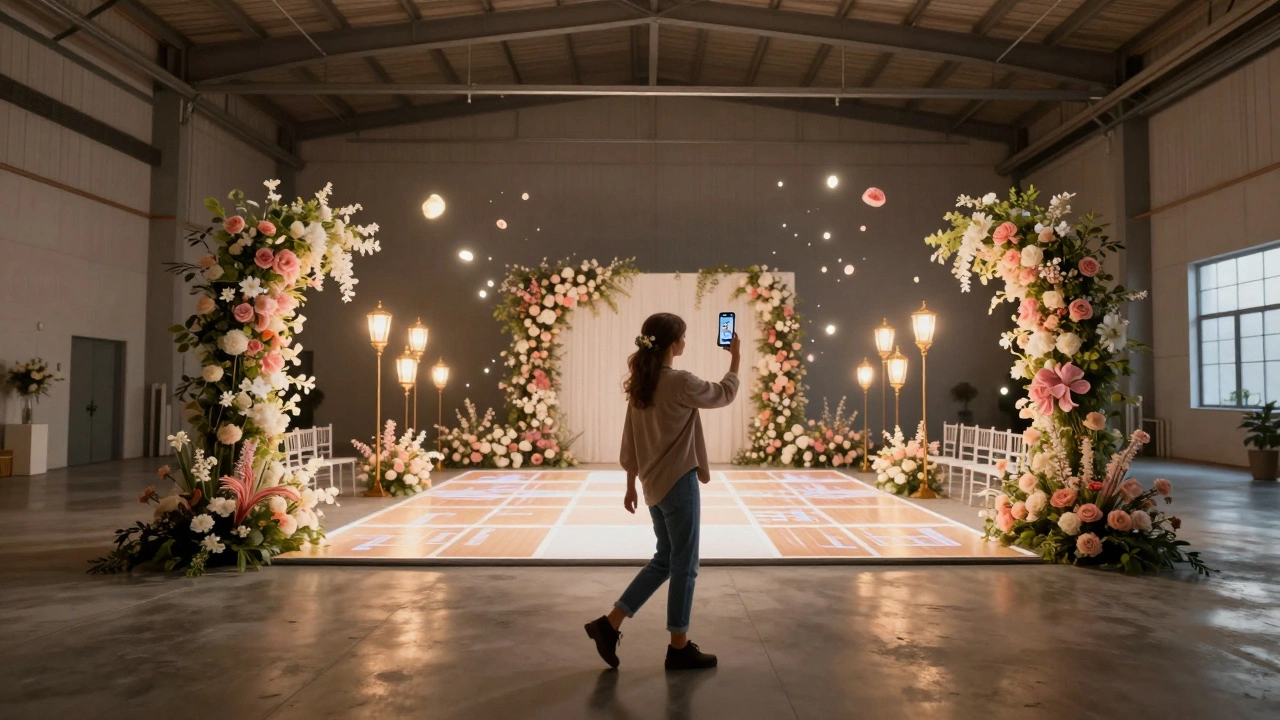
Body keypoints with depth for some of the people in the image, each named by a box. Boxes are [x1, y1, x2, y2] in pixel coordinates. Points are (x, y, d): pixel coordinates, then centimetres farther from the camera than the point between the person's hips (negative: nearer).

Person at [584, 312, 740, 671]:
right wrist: (736, 359, 14)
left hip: (654, 485, 8)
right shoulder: (681, 383, -16)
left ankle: (610, 624, 17)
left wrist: (631, 484, 17)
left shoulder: (640, 384, 6)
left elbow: (629, 441, 10)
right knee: (684, 565, 5)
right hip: (678, 483, -8)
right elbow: (724, 395, 0)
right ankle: (679, 647, 16)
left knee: (664, 560, 18)